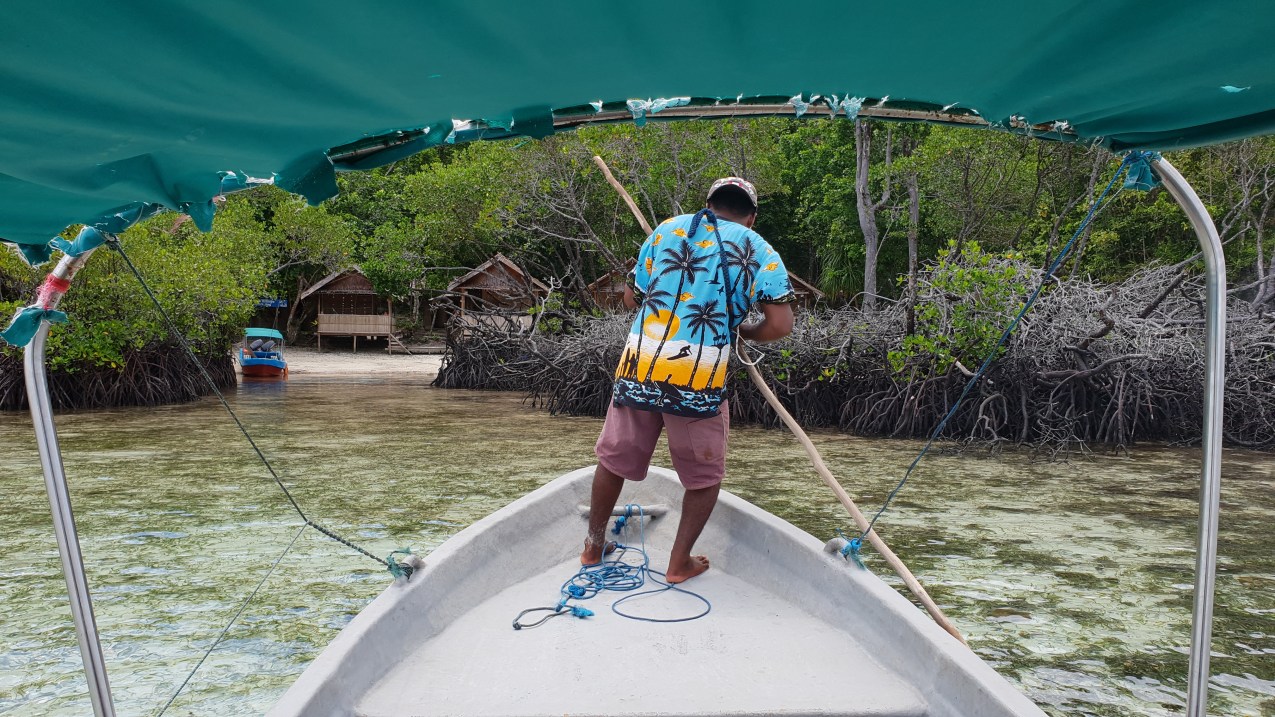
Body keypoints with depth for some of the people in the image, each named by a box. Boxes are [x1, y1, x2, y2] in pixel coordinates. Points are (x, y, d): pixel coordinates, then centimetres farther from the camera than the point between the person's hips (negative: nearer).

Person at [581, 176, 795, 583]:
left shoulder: (666, 230, 13)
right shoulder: (761, 252, 6)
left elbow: (631, 298, 15)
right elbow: (780, 325, -3)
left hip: (639, 367, 3)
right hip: (701, 380, -3)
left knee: (614, 458, 21)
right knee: (705, 476, 18)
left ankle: (594, 545, 36)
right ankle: (680, 562, 25)